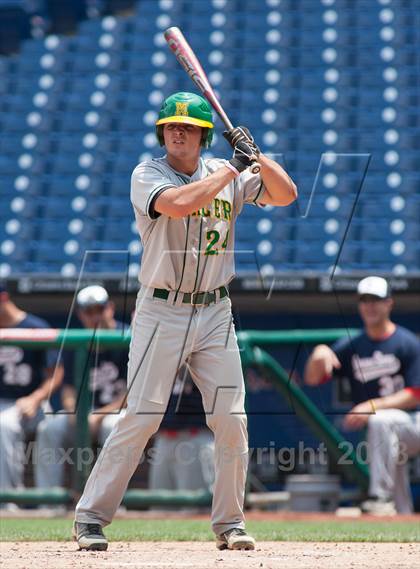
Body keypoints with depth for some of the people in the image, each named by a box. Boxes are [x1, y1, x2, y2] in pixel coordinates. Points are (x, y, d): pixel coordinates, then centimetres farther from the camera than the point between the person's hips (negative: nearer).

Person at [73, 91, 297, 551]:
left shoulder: (227, 176, 8)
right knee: (141, 418, -9)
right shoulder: (147, 175, -5)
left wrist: (255, 155, -9)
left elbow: (286, 195, 4)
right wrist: (233, 168, -16)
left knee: (231, 420, 1)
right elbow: (178, 203, -26)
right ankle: (90, 518, -1)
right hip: (161, 313, -4)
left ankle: (229, 523, 13)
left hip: (214, 314, 4)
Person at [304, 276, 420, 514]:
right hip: (383, 436, 5)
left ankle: (381, 498, -37)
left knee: (381, 421, -36)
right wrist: (319, 355, -20)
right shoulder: (351, 347, 7)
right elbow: (313, 379, 3)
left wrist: (372, 406, -22)